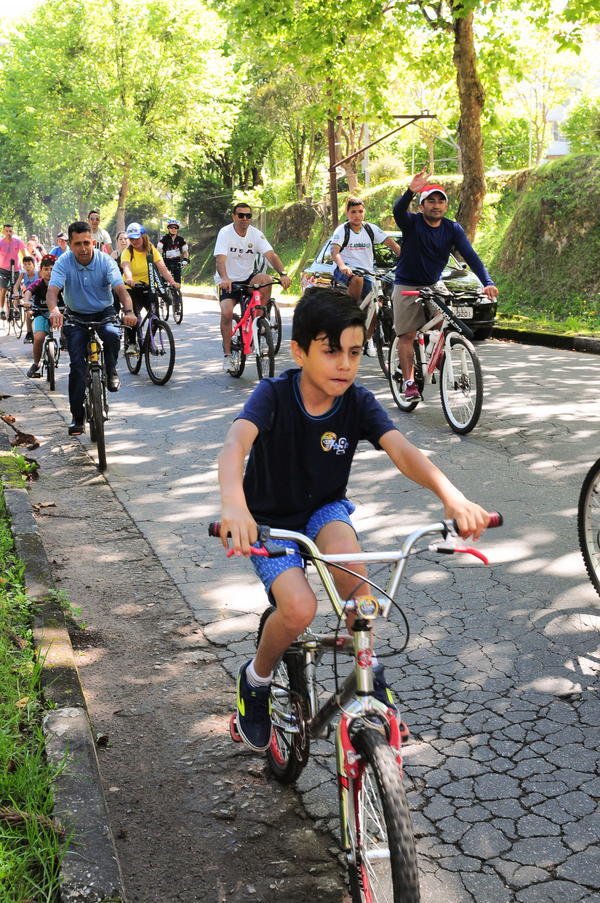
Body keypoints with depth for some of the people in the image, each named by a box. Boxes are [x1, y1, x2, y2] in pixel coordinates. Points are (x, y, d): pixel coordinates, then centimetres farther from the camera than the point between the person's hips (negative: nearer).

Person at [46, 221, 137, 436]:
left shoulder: (105, 261, -15)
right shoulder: (64, 262, -16)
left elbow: (120, 288, -26)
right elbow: (53, 289, -29)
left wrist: (128, 311, -46)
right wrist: (54, 310, -52)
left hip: (104, 313, 0)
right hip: (76, 316, 0)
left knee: (112, 334, -35)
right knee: (77, 365, -12)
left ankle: (110, 372, -3)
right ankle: (77, 417, -2)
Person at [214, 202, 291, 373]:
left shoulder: (256, 234, -3)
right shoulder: (225, 233, -12)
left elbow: (271, 255, -15)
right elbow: (221, 258, -26)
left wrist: (283, 274, -34)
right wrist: (224, 279, -46)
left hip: (247, 278, 3)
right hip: (228, 281, -3)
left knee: (266, 279, -28)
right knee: (227, 313, -24)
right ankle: (227, 355, -9)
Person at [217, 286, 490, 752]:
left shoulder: (359, 403, -13)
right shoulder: (273, 395, -22)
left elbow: (403, 451, -28)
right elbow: (236, 442, -40)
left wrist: (452, 496, -48)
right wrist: (233, 505, -62)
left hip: (325, 510, 2)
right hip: (270, 521, -2)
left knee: (347, 557, -33)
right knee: (299, 607, -27)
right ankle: (256, 679, 5)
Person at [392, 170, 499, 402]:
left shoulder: (453, 229, -5)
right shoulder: (412, 223, -12)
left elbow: (470, 256, -14)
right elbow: (398, 211, -35)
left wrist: (487, 282, -28)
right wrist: (411, 191, -55)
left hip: (433, 285, 3)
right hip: (407, 286, -3)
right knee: (407, 335, -4)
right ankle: (409, 382, 4)